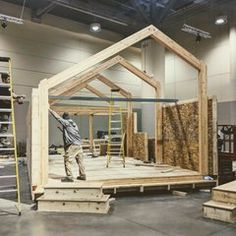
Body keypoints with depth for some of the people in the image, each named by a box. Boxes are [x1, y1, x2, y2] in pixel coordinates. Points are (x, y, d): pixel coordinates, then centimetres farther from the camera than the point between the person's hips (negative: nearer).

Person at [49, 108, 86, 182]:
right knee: (80, 161, 13)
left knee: (67, 160, -2)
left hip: (72, 145, -8)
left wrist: (50, 110, 6)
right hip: (79, 145, 8)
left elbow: (57, 117, -2)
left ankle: (69, 177, -5)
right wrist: (63, 130, 38)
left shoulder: (66, 122, -3)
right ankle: (82, 175, 18)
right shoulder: (74, 124, 18)